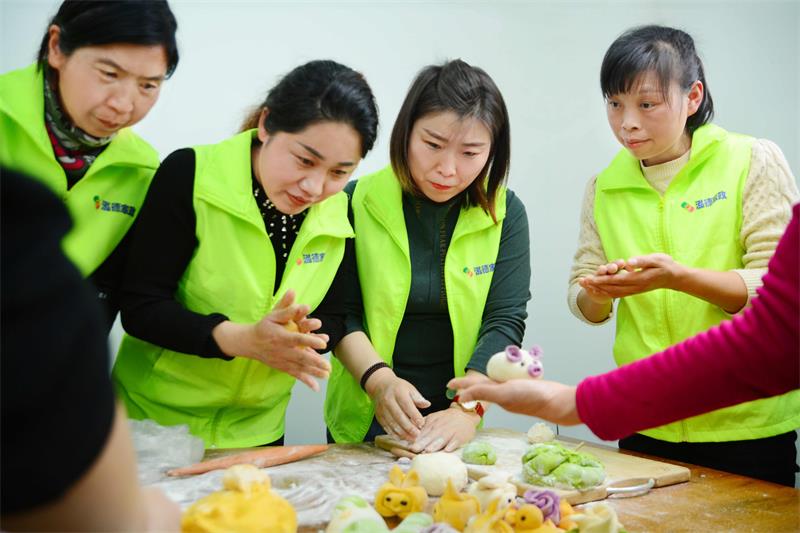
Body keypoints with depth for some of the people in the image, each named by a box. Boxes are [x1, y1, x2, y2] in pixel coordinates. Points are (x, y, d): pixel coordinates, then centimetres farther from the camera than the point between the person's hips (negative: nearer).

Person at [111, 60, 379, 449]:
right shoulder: (189, 176, -19)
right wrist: (243, 339, -33)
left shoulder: (339, 213, -5)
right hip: (156, 419, -3)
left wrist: (302, 338, -23)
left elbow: (333, 318, 0)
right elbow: (140, 307, -19)